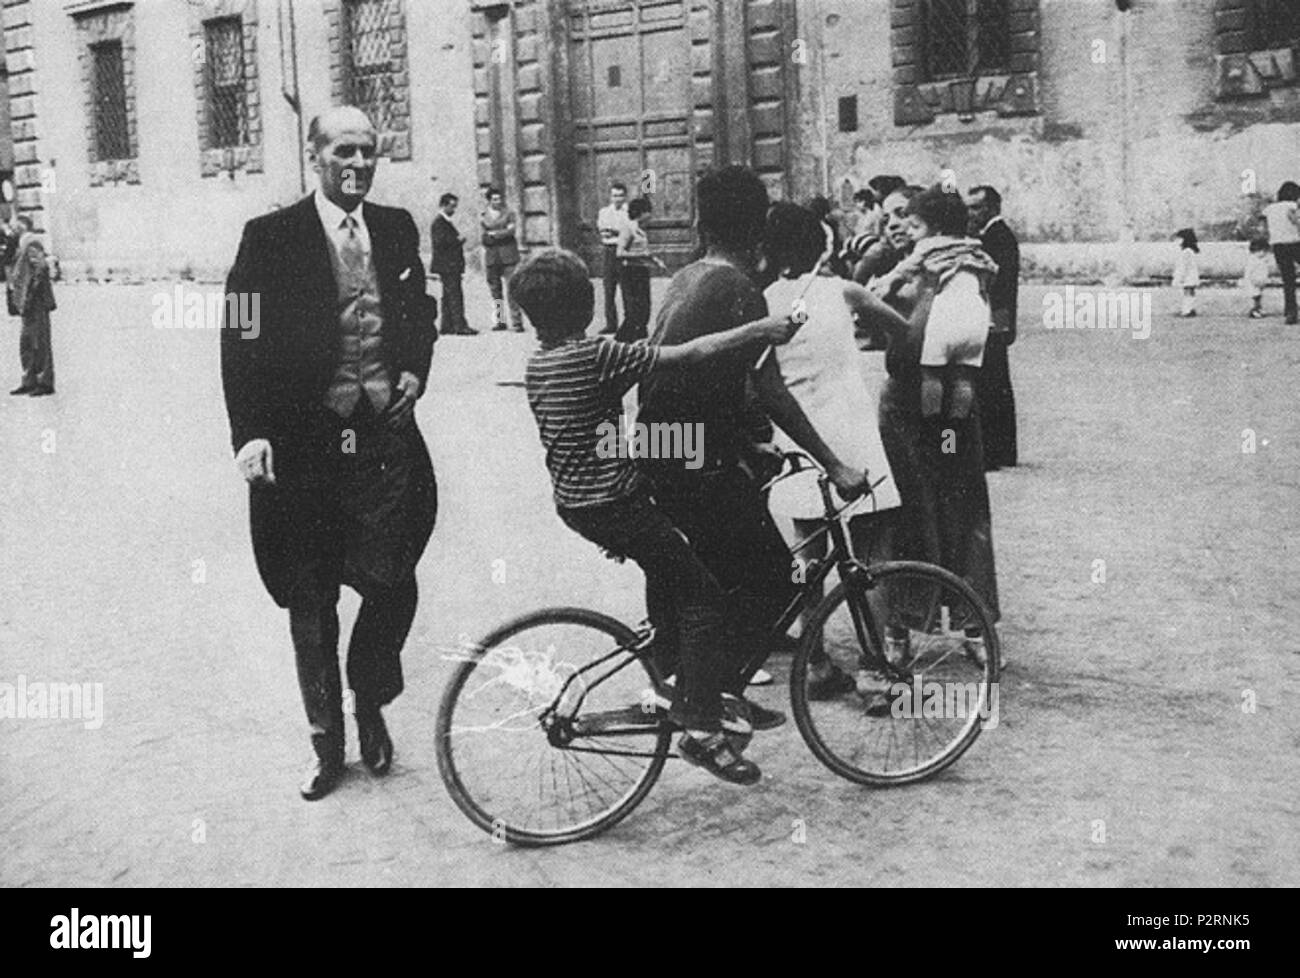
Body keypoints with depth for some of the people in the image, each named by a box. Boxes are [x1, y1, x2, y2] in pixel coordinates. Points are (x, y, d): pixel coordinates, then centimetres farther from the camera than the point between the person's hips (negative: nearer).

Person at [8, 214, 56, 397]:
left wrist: (29, 295, -21)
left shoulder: (32, 244, -13)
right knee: (26, 343, 12)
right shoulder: (23, 246, 18)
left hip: (37, 302, -10)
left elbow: (41, 267, -23)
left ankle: (46, 383, -1)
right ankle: (30, 381, 17)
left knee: (40, 342, -5)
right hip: (28, 305, 10)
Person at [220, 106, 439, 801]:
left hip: (385, 435, 2)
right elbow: (240, 340, -7)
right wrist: (250, 432, -16)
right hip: (304, 444, -2)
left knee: (392, 585, -3)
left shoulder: (397, 229, 8)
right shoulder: (272, 238, -4)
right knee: (311, 604, 9)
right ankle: (326, 744, 27)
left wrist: (415, 371, 4)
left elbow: (421, 312, 22)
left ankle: (370, 706, 26)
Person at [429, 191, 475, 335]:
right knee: (455, 295, -12)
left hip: (450, 266, 11)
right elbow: (440, 242, -20)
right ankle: (460, 326, -15)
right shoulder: (439, 222, -12)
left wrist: (458, 240, 11)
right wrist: (458, 240, -13)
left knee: (449, 296, 10)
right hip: (447, 265, -11)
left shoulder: (445, 222, 20)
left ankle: (447, 326, 13)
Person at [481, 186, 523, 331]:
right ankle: (499, 321, 9)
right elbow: (489, 225, -1)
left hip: (508, 254, -2)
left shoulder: (509, 214, 10)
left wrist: (493, 233, -6)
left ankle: (517, 322, -10)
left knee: (511, 289, -10)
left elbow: (510, 230, -3)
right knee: (495, 289, 2)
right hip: (491, 255, 2)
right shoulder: (484, 216, 15)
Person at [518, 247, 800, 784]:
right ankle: (700, 726, -3)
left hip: (575, 500, 9)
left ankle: (681, 696, 29)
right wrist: (757, 331, -15)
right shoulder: (594, 355, -21)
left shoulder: (538, 363, 5)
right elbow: (685, 356, -22)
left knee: (669, 575, 24)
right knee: (704, 595, -2)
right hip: (615, 504, -9)